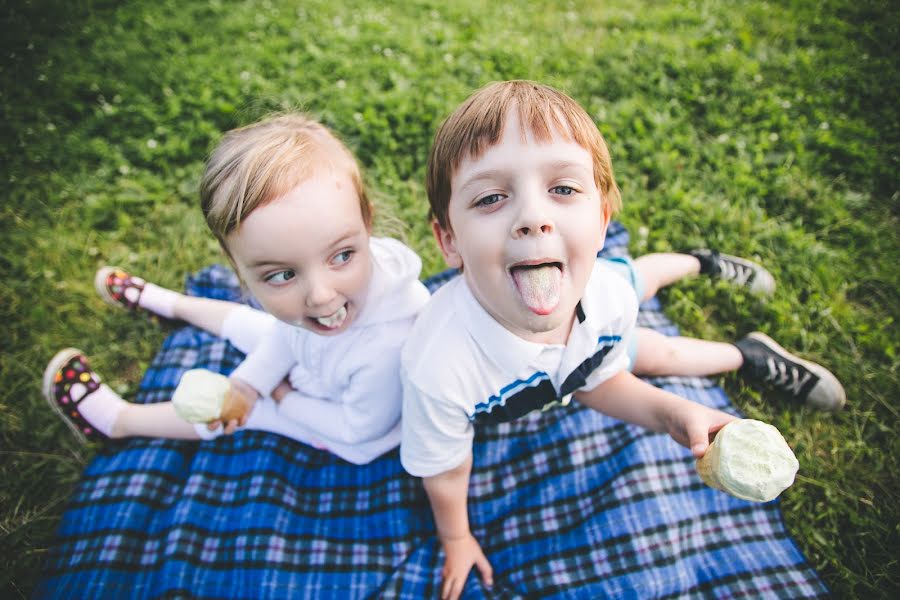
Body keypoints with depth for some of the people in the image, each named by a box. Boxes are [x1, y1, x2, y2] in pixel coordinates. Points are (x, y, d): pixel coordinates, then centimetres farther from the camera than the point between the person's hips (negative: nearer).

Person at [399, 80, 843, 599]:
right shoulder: (438, 369, -48)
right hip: (494, 413, -2)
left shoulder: (610, 296, -34)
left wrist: (669, 411, -27)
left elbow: (597, 381, -11)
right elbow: (445, 472, -25)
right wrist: (456, 540, -6)